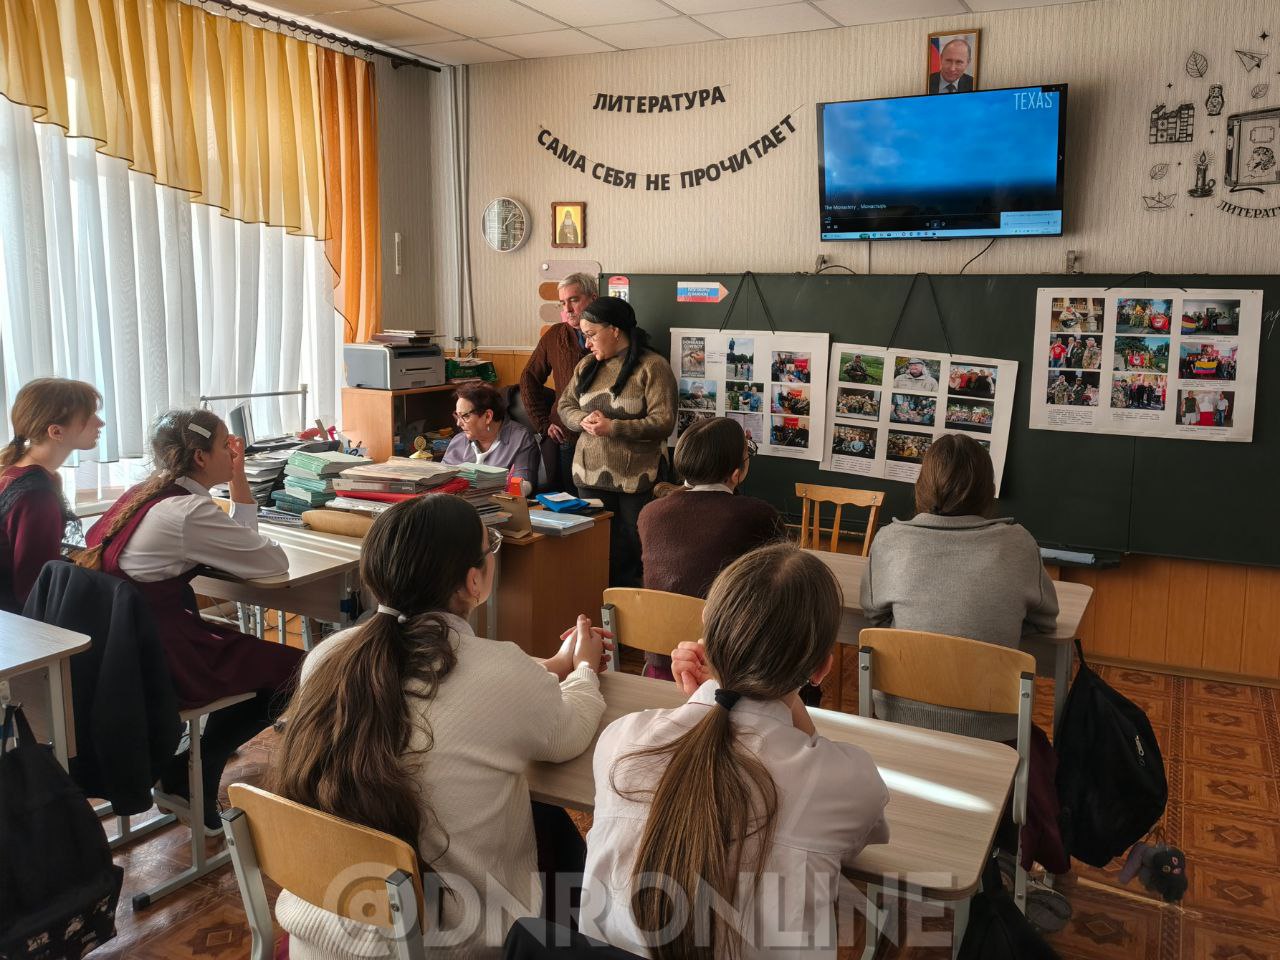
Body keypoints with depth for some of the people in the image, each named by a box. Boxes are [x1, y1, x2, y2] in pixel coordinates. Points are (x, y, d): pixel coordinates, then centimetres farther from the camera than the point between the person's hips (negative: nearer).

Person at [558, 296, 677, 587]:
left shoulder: (652, 366, -10)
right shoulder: (588, 365, 10)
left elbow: (663, 422, -16)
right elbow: (565, 405, 14)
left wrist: (613, 427, -22)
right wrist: (583, 420, -9)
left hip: (637, 479, -5)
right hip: (591, 475, 6)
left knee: (637, 552, 3)